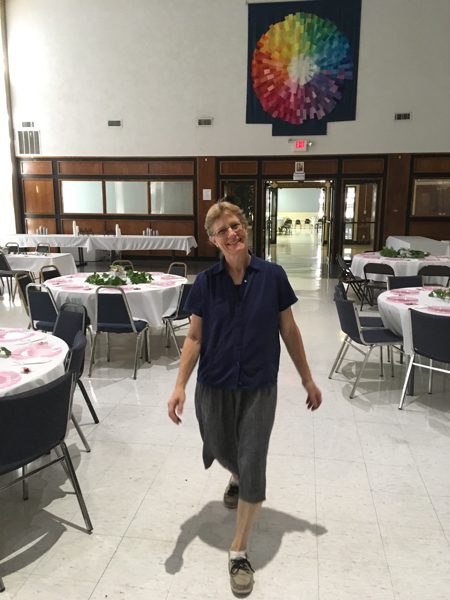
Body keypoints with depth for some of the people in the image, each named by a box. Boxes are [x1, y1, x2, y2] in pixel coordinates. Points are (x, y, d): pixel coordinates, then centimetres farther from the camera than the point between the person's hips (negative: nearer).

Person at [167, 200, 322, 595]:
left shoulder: (272, 276, -9)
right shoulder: (206, 282, -6)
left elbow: (289, 330, 0)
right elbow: (195, 337, -2)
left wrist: (308, 379, 6)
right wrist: (180, 385, -11)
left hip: (259, 388, -1)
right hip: (214, 386, 2)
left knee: (252, 467, 1)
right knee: (222, 452, 20)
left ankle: (239, 552, 22)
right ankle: (236, 477, 59)